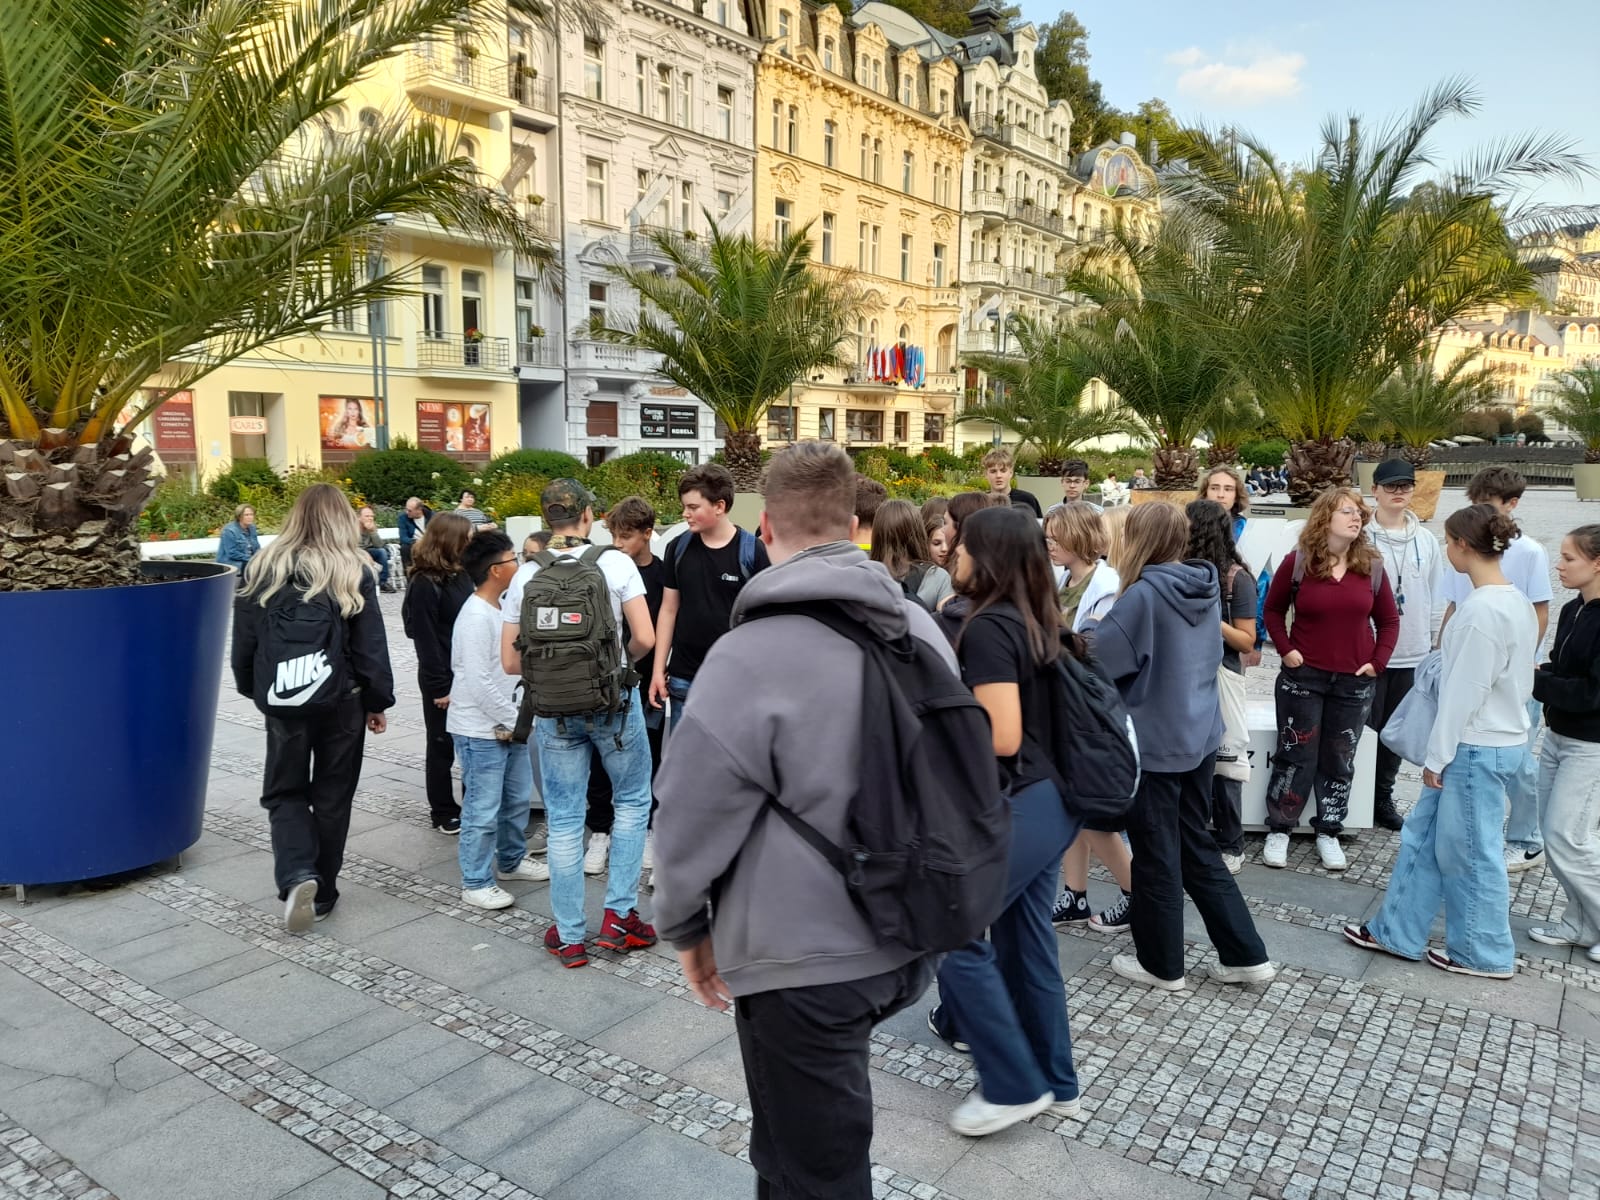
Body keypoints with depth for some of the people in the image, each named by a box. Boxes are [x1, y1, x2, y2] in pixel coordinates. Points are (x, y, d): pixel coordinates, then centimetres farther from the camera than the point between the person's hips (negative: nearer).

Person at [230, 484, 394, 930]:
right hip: (343, 701, -1)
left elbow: (245, 640, 2)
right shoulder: (355, 571, -9)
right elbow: (372, 646, -8)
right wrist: (378, 701, 3)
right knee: (332, 796, 13)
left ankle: (297, 876, -7)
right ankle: (322, 893, 21)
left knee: (285, 791, 15)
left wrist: (254, 689, 16)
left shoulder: (265, 567, -3)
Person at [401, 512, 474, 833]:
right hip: (443, 678, -7)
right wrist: (439, 686, -16)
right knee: (442, 745, 7)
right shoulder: (425, 584, -15)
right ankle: (443, 812, 19)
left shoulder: (460, 575, 7)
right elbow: (425, 639, -15)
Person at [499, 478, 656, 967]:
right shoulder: (616, 563, -9)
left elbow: (510, 662, -1)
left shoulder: (524, 576, -1)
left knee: (564, 821, 10)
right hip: (614, 701, -2)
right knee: (632, 801, 18)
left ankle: (569, 936, 19)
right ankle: (619, 915, 16)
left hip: (554, 707, 2)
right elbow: (644, 639, -13)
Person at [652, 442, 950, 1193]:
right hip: (906, 942, 7)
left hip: (804, 962, -6)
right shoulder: (922, 631, 1)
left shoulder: (749, 657, -22)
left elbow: (692, 818, -15)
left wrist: (685, 927, 3)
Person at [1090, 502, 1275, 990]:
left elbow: (1098, 659, -18)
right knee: (1197, 847, 19)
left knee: (1157, 857, 8)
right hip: (1199, 735, 8)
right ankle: (1245, 955, 23)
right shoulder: (1206, 588, 5)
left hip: (1154, 742, -7)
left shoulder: (1144, 594, -19)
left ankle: (1162, 964, 22)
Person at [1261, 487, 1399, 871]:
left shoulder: (1371, 567, 1)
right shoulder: (1297, 562, -7)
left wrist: (1377, 662, -1)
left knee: (1339, 761, 10)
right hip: (1303, 676, -2)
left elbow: (1389, 620, 9)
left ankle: (1328, 833, 23)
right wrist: (1286, 650, -6)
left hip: (1354, 682, 3)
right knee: (1295, 757, 3)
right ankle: (1278, 831, 15)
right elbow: (1273, 610, 4)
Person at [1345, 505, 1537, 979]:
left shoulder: (1482, 608, -22)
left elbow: (1464, 691, -20)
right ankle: (1398, 932, 24)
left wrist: (1438, 756, -12)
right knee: (1423, 835, 15)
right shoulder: (1515, 602, 8)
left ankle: (1486, 954, 21)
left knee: (1469, 850, 5)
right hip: (1498, 738, 10)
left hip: (1478, 748, -10)